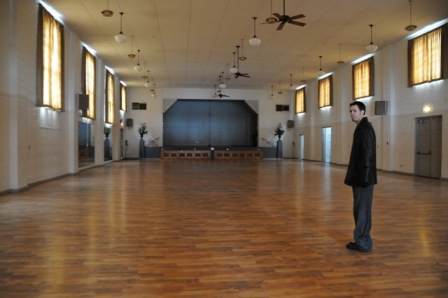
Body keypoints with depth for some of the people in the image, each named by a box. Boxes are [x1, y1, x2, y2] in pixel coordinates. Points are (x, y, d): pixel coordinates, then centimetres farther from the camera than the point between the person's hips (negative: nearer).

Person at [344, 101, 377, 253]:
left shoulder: (366, 129, -14)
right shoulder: (361, 128, 16)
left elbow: (368, 155, -21)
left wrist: (364, 177, -23)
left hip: (363, 178, -10)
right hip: (360, 177, 10)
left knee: (362, 209, -3)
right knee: (360, 209, 15)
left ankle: (363, 243, 6)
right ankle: (362, 240, 24)